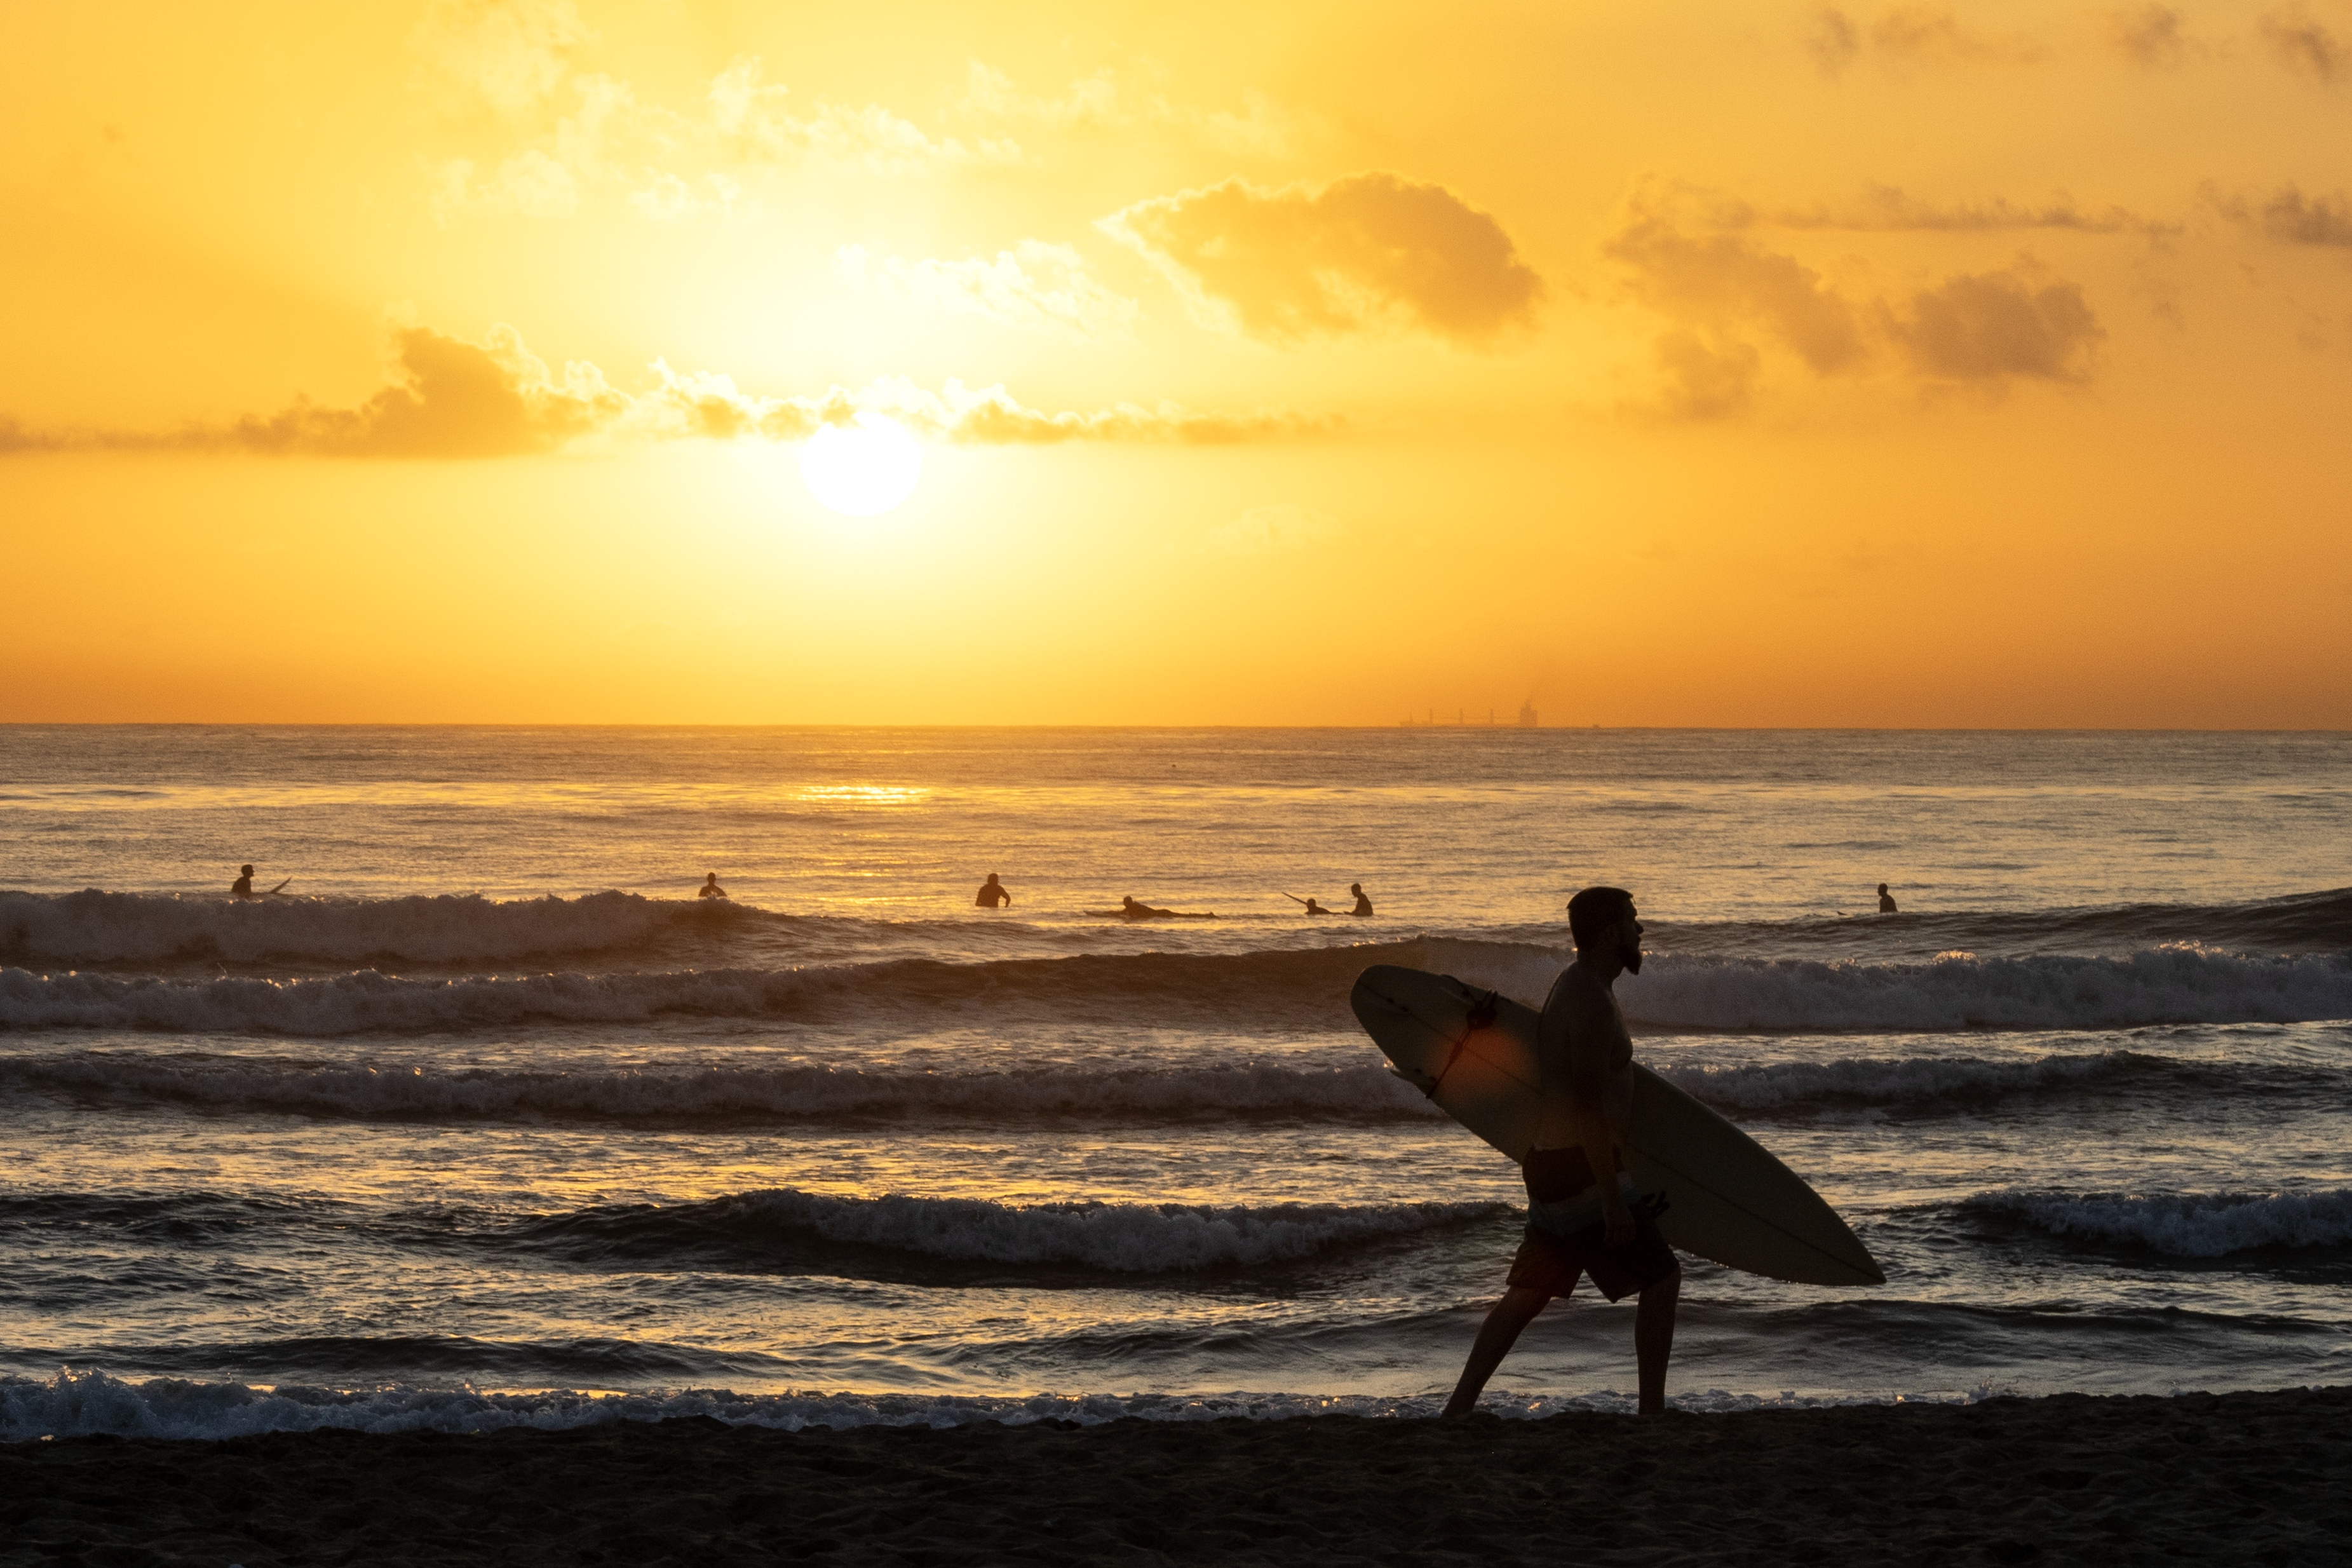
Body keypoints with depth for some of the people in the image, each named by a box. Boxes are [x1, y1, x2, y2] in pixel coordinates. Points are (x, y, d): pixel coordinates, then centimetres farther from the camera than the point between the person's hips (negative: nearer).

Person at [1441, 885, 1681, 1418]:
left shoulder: (1573, 986, 15)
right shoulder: (1593, 1003, -19)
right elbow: (1589, 1107, -24)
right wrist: (1613, 1201, -24)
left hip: (1552, 1165, 10)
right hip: (1582, 1173, -10)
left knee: (1529, 1293, 13)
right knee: (1662, 1278, -2)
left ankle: (1458, 1409, 13)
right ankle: (1652, 1411, 0)